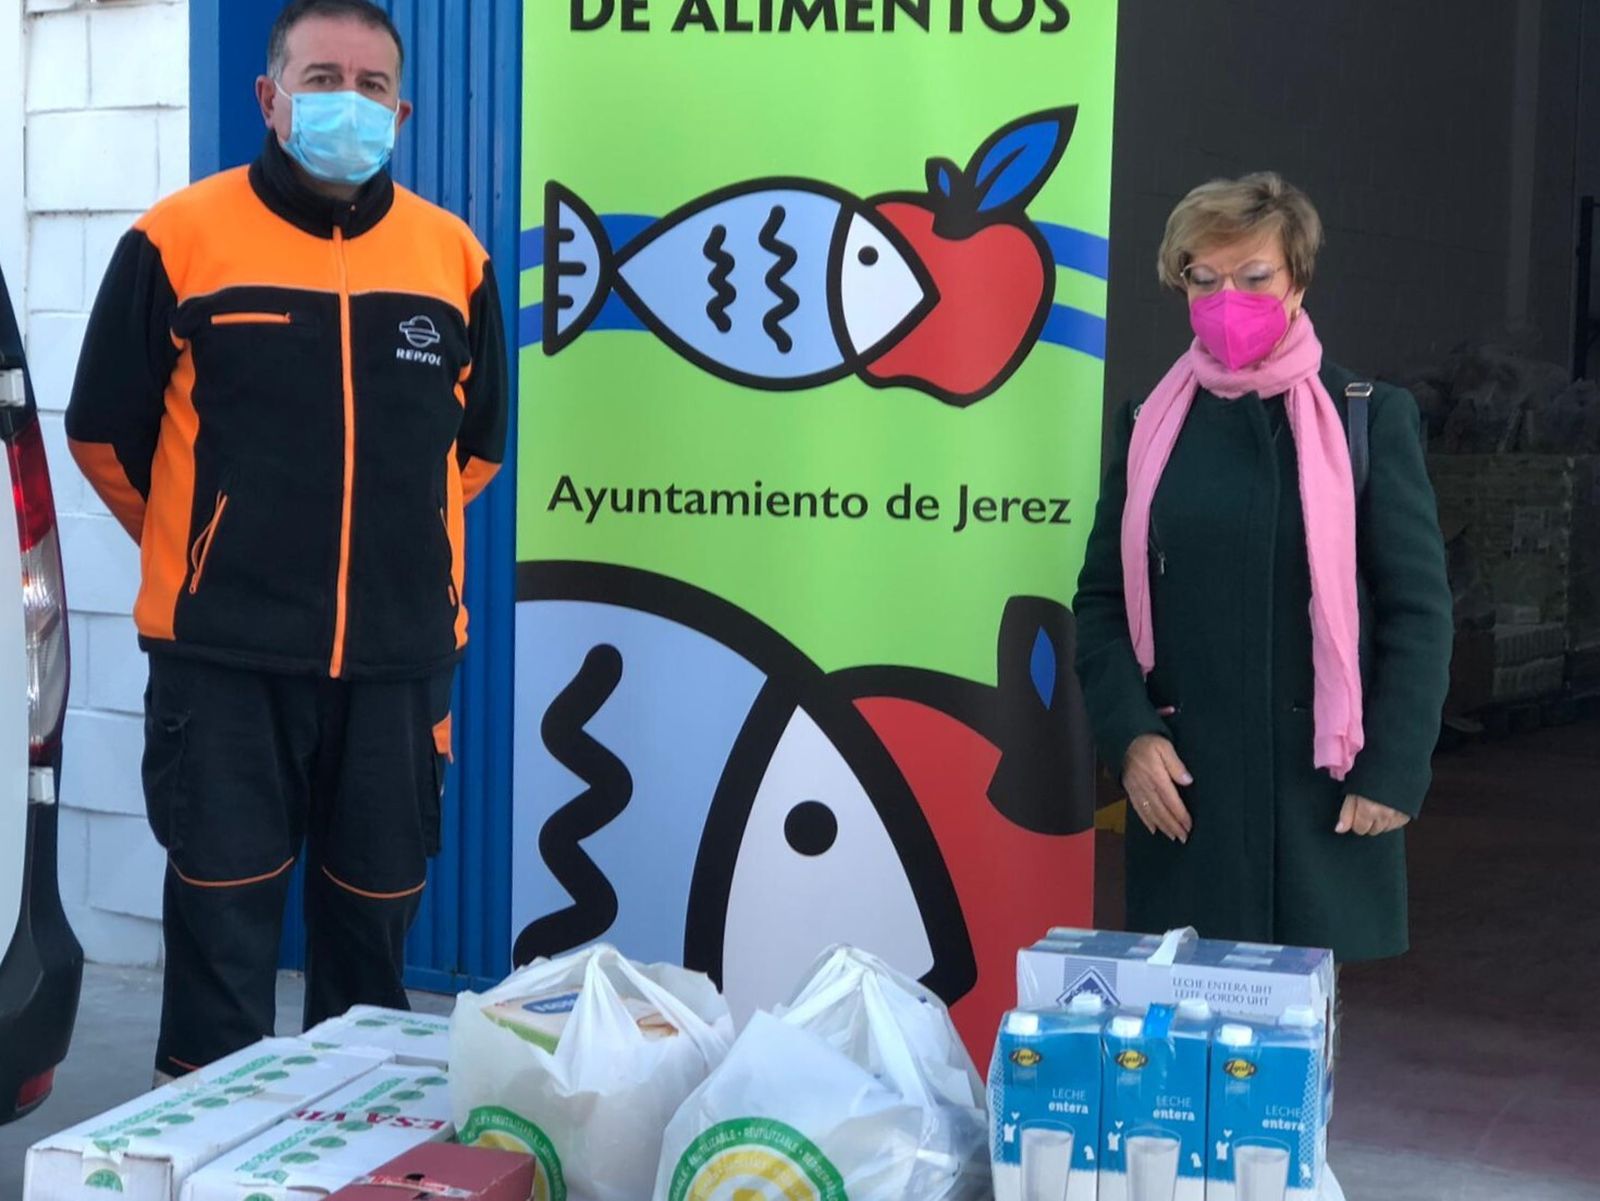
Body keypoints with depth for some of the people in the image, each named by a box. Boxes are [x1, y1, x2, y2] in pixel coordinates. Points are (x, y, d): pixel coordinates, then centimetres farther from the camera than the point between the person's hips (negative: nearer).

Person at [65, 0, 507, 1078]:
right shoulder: (181, 239, -4)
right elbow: (106, 430, 5)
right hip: (223, 657, -3)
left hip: (399, 657, 3)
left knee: (375, 923, 12)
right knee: (222, 924, 1)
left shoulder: (453, 255, 5)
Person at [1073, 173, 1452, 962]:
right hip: (1183, 779, 2)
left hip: (1323, 777, -2)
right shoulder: (1148, 427, 8)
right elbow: (1103, 599, 7)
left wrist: (1394, 771, -8)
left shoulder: (1371, 418, 2)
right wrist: (1130, 734, -8)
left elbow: (1418, 606, 0)